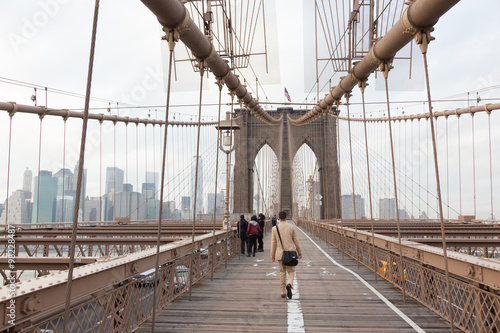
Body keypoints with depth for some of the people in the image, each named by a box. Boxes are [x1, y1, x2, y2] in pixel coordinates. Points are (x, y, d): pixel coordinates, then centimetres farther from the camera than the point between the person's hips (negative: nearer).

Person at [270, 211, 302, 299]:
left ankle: (283, 292, 14)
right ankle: (289, 284, -21)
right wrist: (299, 252, 9)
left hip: (280, 253, 1)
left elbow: (273, 243, 0)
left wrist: (272, 255, 8)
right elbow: (296, 240, 0)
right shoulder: (291, 227, -4)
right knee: (291, 271, 8)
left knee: (282, 272, 13)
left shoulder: (275, 228, -3)